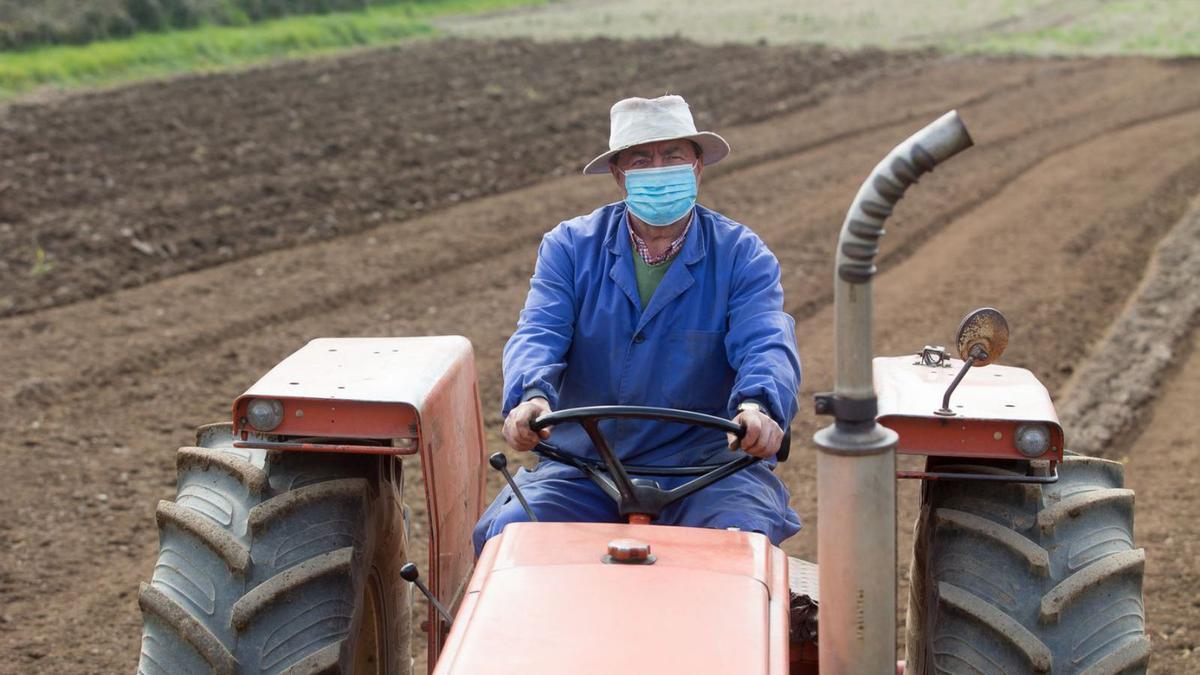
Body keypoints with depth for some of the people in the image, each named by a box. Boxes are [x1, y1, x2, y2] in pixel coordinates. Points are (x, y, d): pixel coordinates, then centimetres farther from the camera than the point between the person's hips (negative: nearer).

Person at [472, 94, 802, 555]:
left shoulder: (742, 255, 4)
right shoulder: (569, 247, 7)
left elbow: (767, 343, -11)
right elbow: (538, 333, -6)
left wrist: (758, 405, -36)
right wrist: (530, 395, -31)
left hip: (706, 464, -1)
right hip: (579, 467, 2)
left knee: (742, 541, -30)